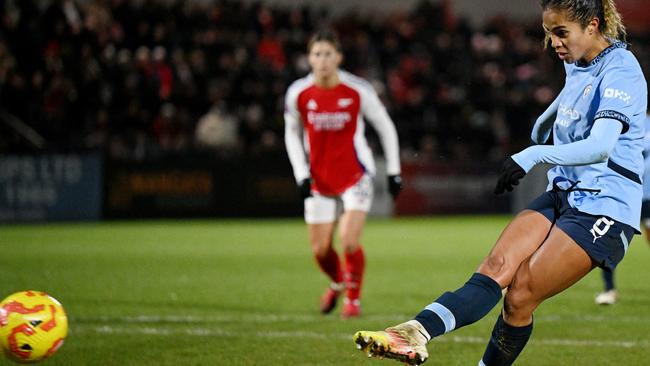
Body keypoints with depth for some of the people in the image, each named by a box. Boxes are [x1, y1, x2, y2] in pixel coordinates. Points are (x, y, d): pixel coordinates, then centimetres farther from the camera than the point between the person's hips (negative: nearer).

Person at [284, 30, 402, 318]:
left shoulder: (358, 90, -13)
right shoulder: (298, 93, -8)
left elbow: (385, 127, 0)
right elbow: (291, 134, 8)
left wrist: (394, 170, 1)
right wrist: (301, 173, -2)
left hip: (355, 176, -3)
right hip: (319, 179, 3)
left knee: (350, 241, -18)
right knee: (320, 250, 4)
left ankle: (353, 298, 5)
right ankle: (337, 283, 38)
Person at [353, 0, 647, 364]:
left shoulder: (620, 69, -16)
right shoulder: (577, 62, 11)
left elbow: (600, 146, -32)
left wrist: (535, 155, -42)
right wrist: (544, 123, 54)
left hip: (604, 210, -7)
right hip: (562, 194, 7)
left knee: (521, 293, -16)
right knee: (497, 266, -16)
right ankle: (416, 336, -34)